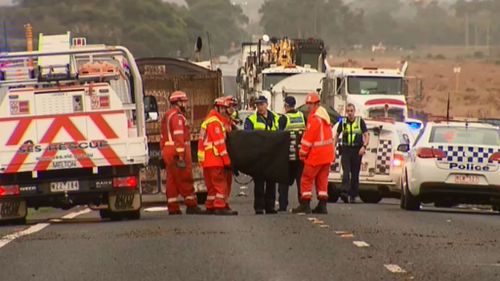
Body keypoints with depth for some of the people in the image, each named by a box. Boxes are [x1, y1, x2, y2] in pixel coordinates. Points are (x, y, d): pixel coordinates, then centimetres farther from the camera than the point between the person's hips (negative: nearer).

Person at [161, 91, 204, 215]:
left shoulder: (166, 116, 19)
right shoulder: (177, 116, -12)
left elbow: (163, 138, 21)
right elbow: (179, 137, -20)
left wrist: (163, 153, 23)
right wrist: (181, 156, -23)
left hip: (167, 152, 9)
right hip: (177, 152, -9)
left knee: (172, 181, 8)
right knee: (185, 180, -5)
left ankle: (173, 208, 7)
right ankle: (191, 205, -3)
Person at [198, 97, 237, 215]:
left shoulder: (208, 121, 23)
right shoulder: (214, 122, -11)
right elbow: (219, 142, -15)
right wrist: (227, 160, -15)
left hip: (207, 160, 10)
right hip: (214, 158, -10)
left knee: (212, 184, 13)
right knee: (220, 183, -10)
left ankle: (210, 207, 15)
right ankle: (220, 207, -14)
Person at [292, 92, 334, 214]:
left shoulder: (314, 118, -16)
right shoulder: (325, 116, 13)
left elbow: (308, 137, -17)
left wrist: (302, 153, -7)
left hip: (316, 155, -9)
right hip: (327, 155, 9)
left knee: (307, 178, -1)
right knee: (322, 179, 11)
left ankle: (305, 205, -3)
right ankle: (322, 206, 9)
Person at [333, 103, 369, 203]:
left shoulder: (360, 121, 3)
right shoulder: (343, 122, 9)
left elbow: (366, 135, 0)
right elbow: (336, 135, 17)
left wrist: (364, 146, -15)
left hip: (357, 150, 0)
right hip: (345, 150, 0)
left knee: (355, 174, 4)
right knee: (346, 172, -16)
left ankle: (353, 196, 11)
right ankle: (344, 192, -29)